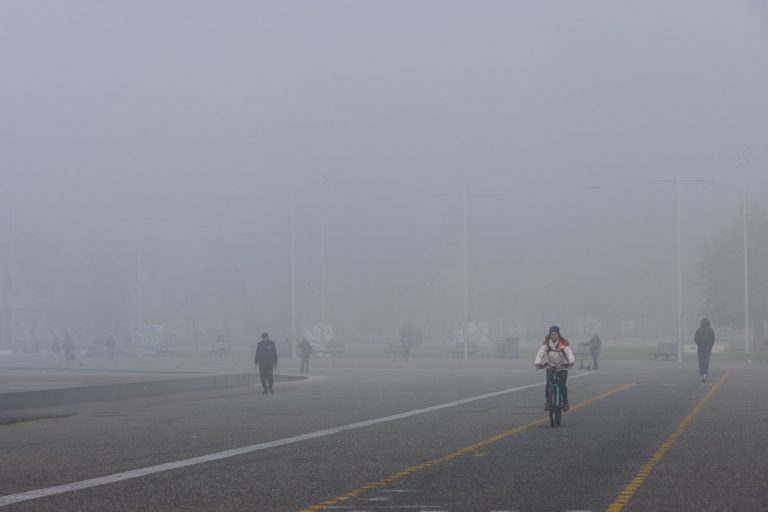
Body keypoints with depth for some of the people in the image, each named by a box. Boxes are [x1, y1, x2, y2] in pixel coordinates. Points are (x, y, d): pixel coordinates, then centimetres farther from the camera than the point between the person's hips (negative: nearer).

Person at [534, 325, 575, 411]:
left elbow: (569, 352, -32)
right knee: (548, 384, -16)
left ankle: (565, 401, 13)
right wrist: (537, 362, -45)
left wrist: (571, 361, -53)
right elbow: (540, 352, -27)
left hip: (562, 366, -1)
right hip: (550, 366, 1)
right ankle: (548, 401, 6)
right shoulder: (546, 343, -14)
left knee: (562, 385, -13)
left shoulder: (563, 343, -18)